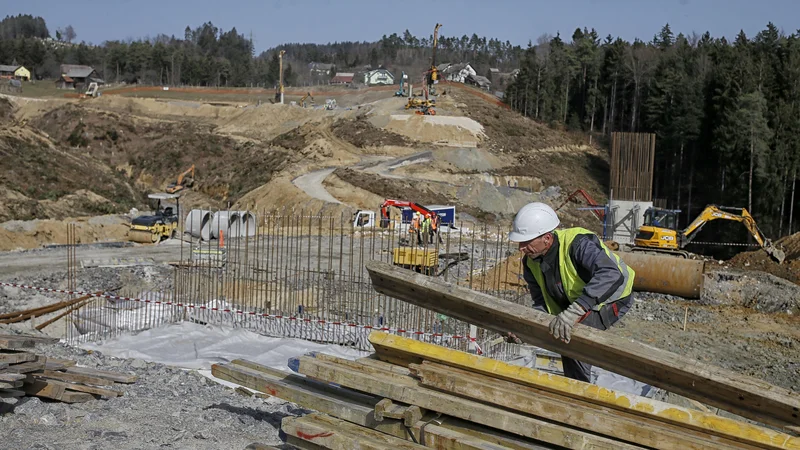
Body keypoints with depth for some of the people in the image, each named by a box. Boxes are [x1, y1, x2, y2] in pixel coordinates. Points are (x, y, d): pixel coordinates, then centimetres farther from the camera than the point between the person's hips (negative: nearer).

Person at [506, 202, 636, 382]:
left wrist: (574, 311, -62)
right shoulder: (531, 262, -12)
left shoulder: (578, 243, -37)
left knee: (571, 338, -25)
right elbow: (542, 304, -6)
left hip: (612, 299, -8)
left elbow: (611, 276, -53)